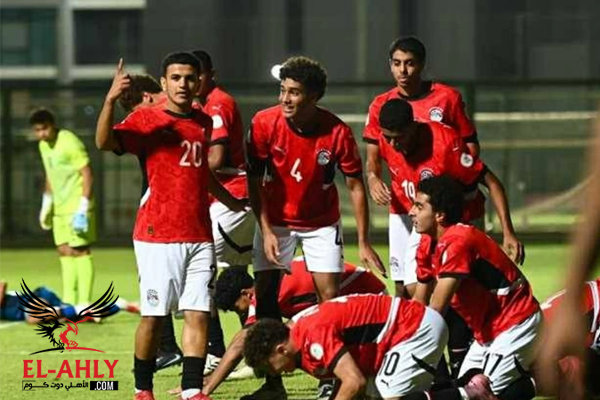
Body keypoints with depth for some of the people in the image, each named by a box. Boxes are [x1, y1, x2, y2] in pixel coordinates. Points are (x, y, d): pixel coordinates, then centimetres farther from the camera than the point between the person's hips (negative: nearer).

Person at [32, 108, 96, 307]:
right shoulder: (43, 146, 10)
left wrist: (83, 208, -21)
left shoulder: (69, 143, -16)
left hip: (76, 207, -9)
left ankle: (84, 303, -10)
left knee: (80, 251, -9)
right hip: (60, 207, 9)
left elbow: (87, 175, -17)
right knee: (64, 252, 8)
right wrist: (46, 203, 16)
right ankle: (69, 302, 11)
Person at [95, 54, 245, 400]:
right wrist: (111, 100, -38)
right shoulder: (146, 119, -4)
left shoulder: (204, 123, 13)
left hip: (200, 237, 5)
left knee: (198, 314, -1)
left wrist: (230, 201, 43)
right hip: (157, 237, -5)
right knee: (154, 316, -2)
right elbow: (105, 142, -22)